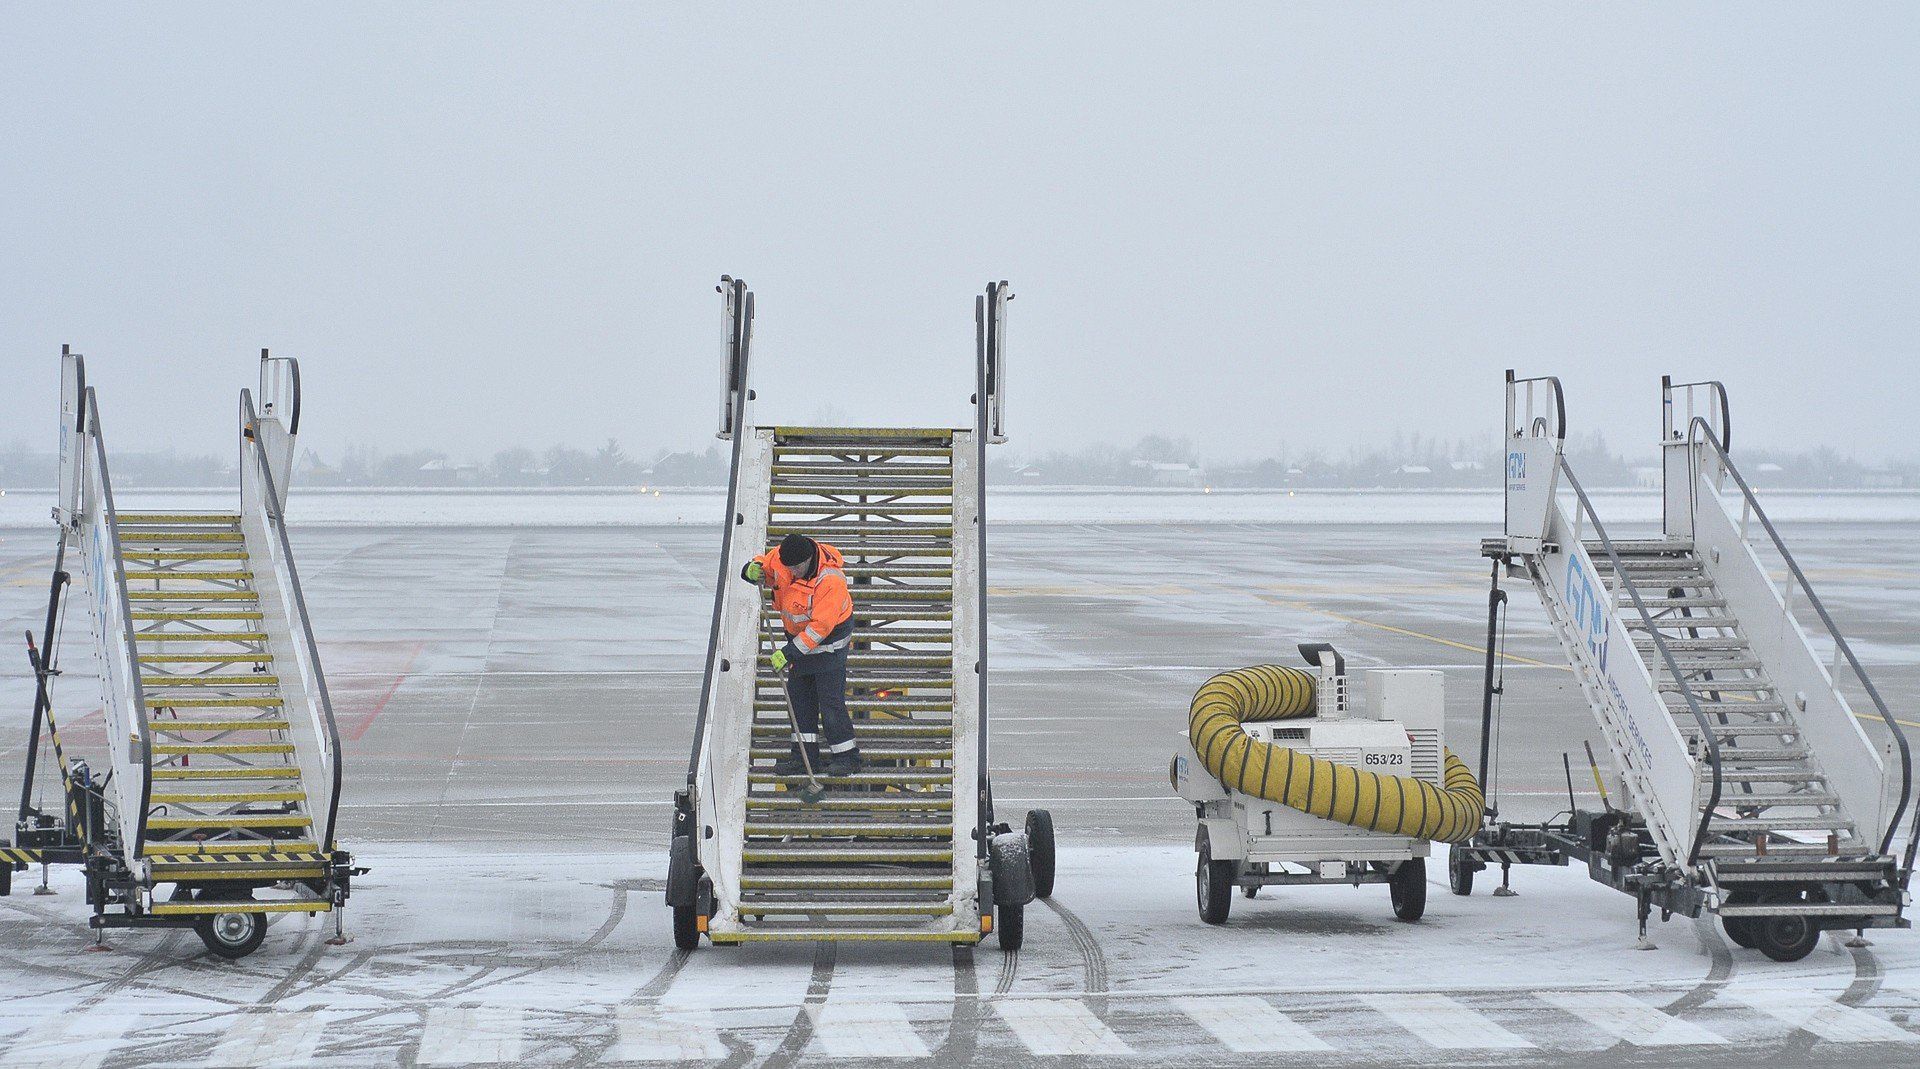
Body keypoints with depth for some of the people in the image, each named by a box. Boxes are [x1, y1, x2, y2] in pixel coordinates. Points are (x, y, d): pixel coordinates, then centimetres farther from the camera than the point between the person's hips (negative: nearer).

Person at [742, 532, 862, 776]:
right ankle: (806, 754, 18)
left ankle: (846, 756, 4)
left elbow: (820, 627, -33)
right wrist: (753, 569, -19)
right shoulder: (780, 556, -15)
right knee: (798, 694, 10)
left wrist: (789, 652, -32)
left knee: (830, 699, -8)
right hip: (798, 633, 7)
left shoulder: (831, 580, -34)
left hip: (828, 638, -7)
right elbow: (764, 565, 7)